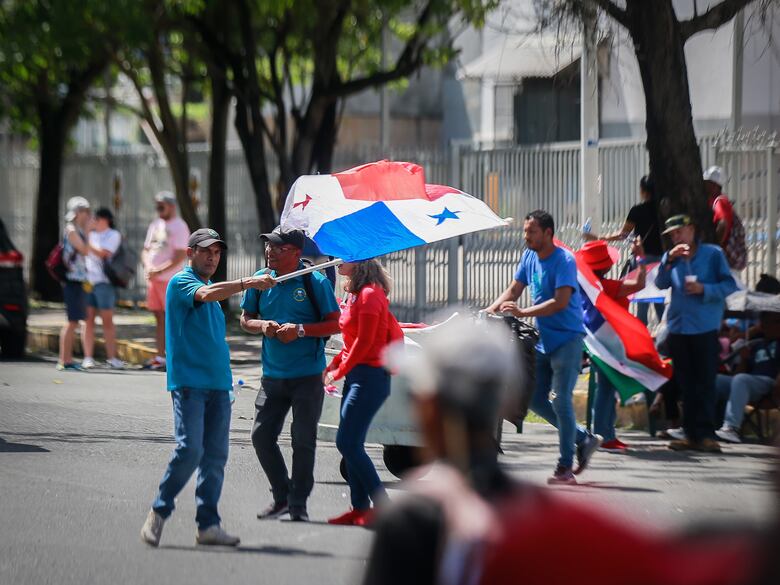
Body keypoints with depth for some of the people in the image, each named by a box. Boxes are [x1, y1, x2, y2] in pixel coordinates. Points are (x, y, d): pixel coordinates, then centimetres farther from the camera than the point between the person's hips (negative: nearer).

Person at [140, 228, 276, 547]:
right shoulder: (181, 282, -3)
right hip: (189, 381, -8)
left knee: (215, 455, 3)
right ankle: (159, 512, -1)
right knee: (190, 449, -15)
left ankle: (208, 525, 6)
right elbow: (206, 294, -26)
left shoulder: (211, 288, 21)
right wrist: (248, 283, -33)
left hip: (218, 383, 8)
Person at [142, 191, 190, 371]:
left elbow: (181, 255, -15)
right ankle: (160, 356, 12)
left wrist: (159, 271, -18)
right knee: (159, 317, 9)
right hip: (153, 279, 8)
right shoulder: (155, 224, 17)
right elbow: (146, 250, 22)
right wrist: (147, 268, 2)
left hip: (170, 280, -8)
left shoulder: (179, 226, -7)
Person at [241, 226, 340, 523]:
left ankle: (298, 504, 10)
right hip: (272, 375, 4)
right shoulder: (261, 279, 5)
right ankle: (281, 496, 19)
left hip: (307, 376, -4)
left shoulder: (315, 282, -7)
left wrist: (301, 330, -18)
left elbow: (335, 324, -6)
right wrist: (262, 326, -8)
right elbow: (245, 320, 14)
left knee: (303, 440, 0)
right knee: (261, 435, 2)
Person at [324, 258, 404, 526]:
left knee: (347, 443, -11)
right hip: (356, 377, 10)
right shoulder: (356, 293, 15)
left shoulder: (370, 295, -15)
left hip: (370, 376, -10)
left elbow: (364, 342, -18)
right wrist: (334, 365, 8)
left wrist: (339, 371, -10)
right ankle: (359, 507, 14)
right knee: (350, 445, 10)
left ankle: (382, 506, -8)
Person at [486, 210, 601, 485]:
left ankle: (566, 467, -4)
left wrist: (523, 312, -30)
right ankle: (584, 439, 22)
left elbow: (561, 302, -25)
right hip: (543, 339, 8)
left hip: (567, 338, -8)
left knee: (561, 400, -11)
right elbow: (514, 290, 14)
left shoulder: (564, 260, -16)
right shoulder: (529, 256, 9)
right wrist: (492, 309, -4)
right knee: (535, 400, 8)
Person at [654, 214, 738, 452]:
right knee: (686, 384, 6)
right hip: (678, 328, 4)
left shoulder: (713, 254, 1)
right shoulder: (671, 258, 12)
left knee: (705, 383, -5)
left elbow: (729, 285, -3)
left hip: (705, 328, -4)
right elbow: (661, 284, -3)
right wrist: (669, 261, -16)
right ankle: (691, 434, 9)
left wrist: (704, 289, -16)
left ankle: (705, 434, -5)